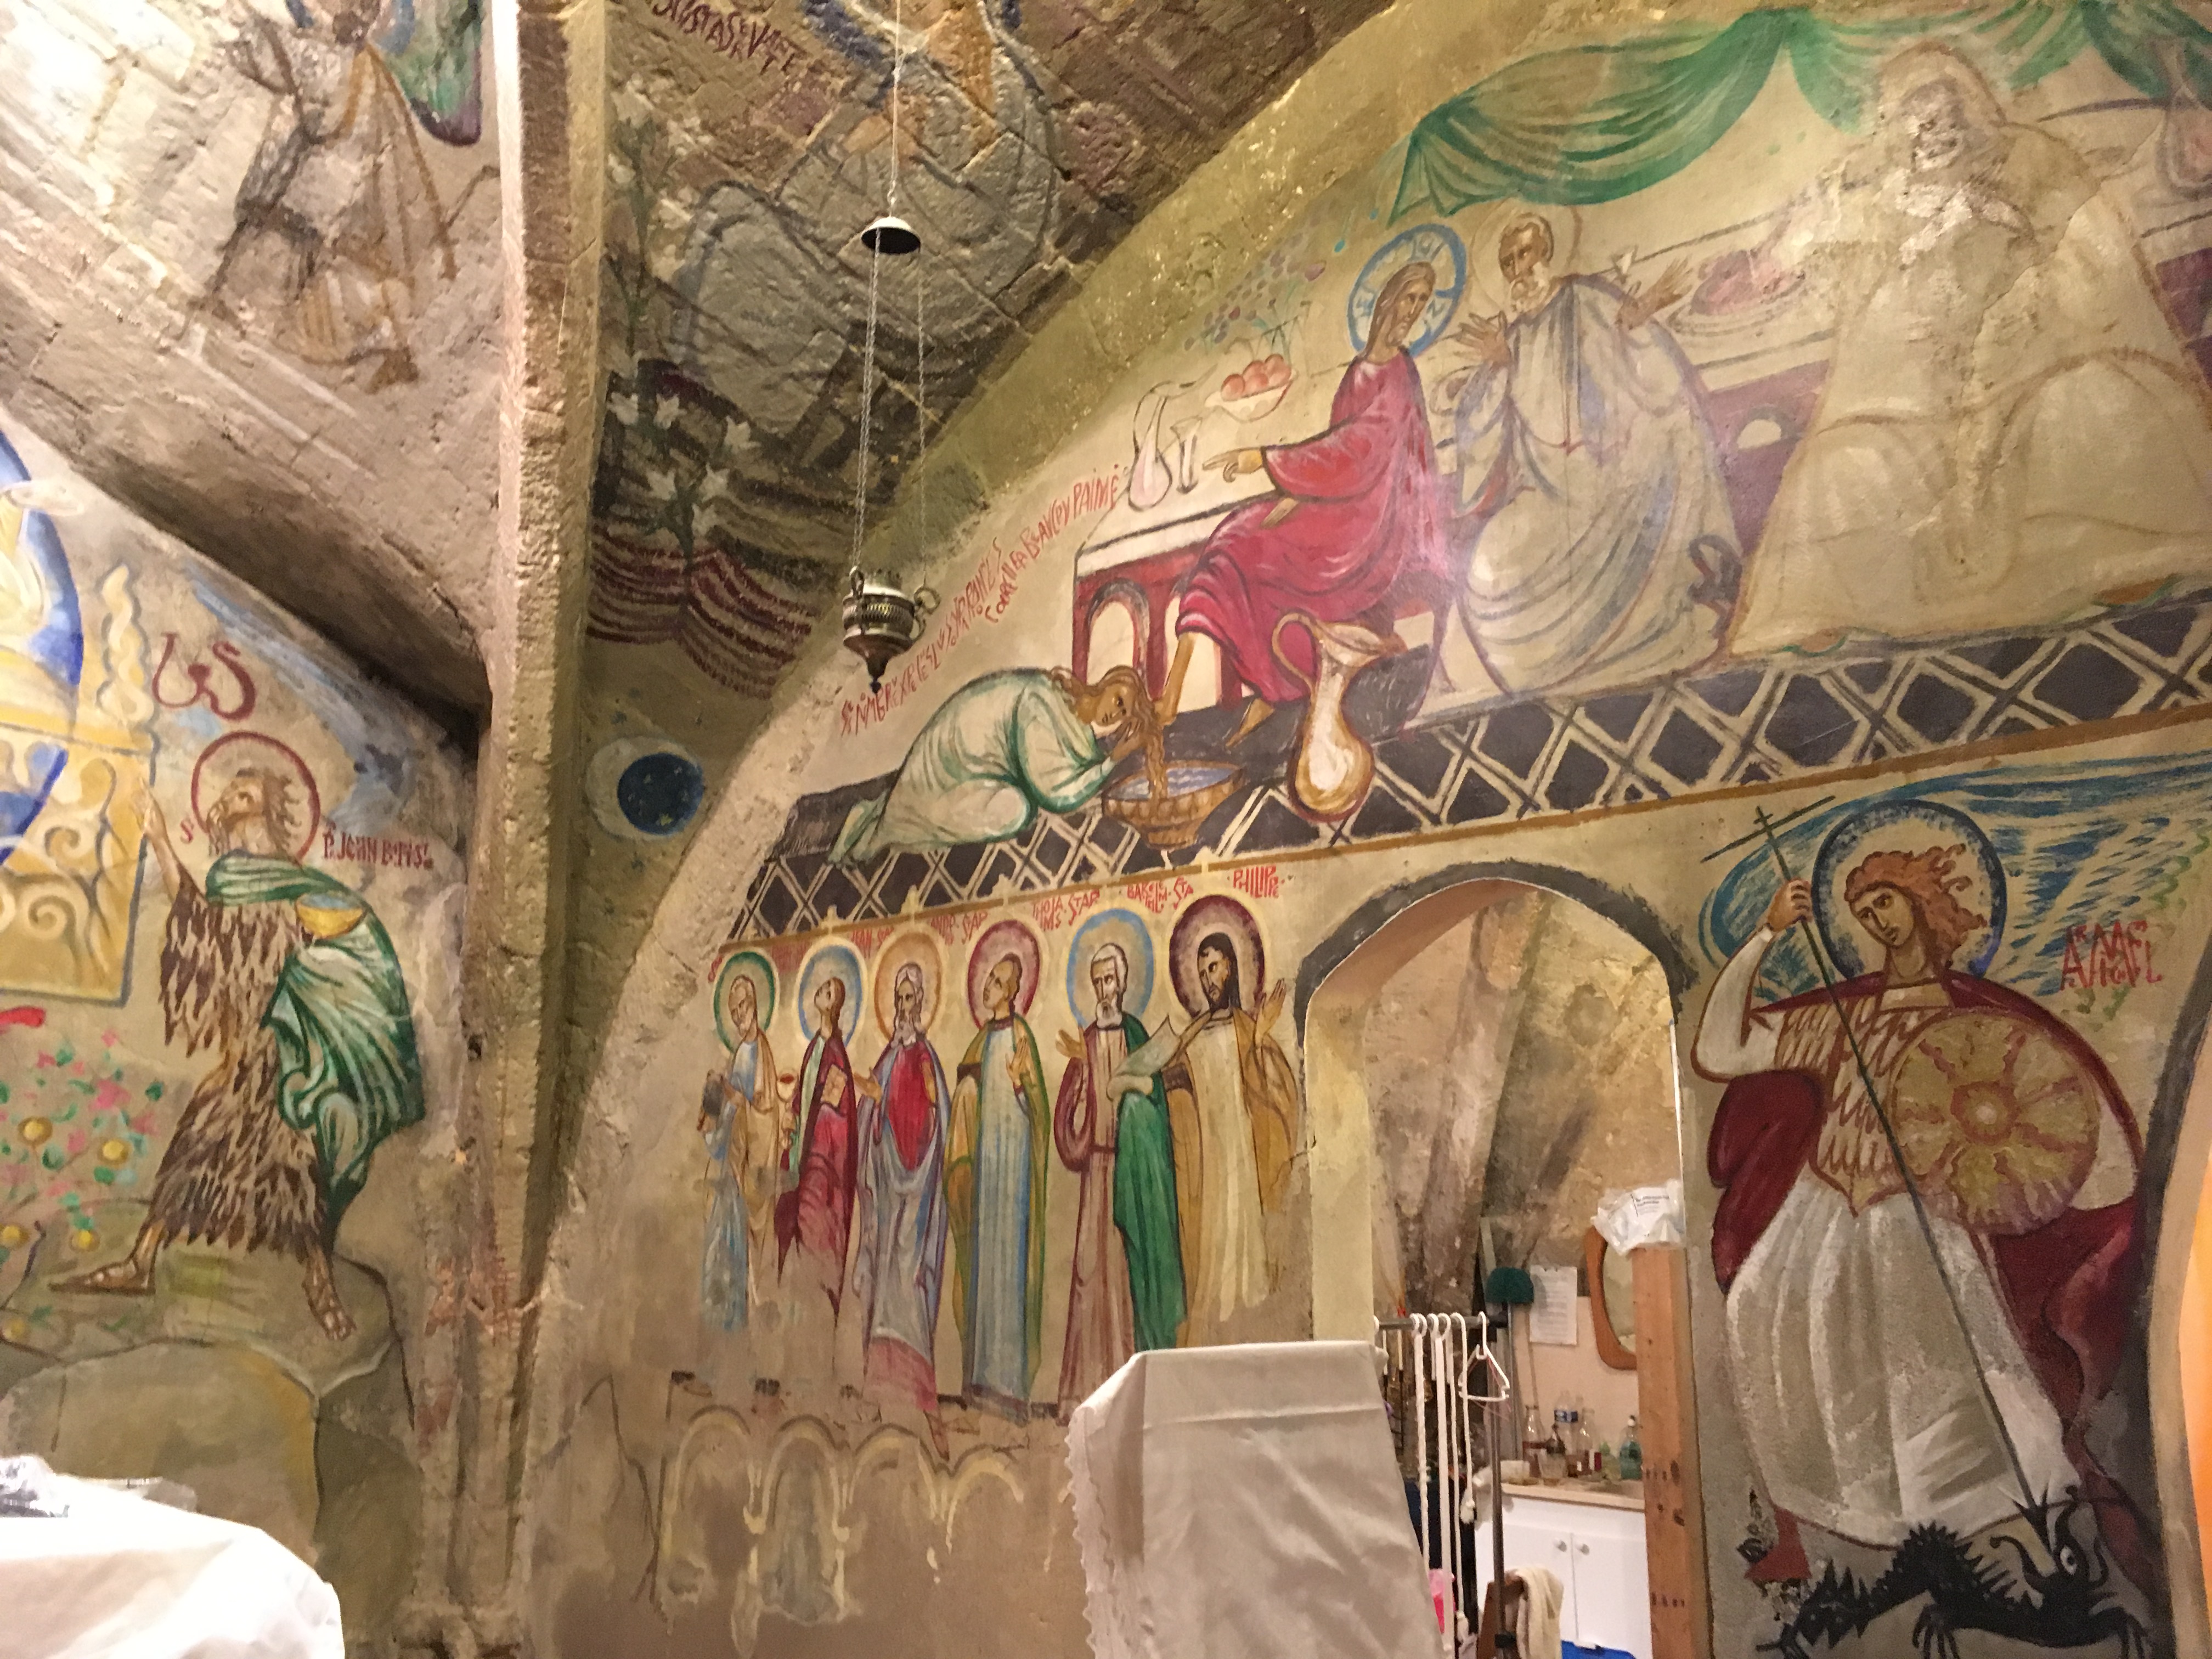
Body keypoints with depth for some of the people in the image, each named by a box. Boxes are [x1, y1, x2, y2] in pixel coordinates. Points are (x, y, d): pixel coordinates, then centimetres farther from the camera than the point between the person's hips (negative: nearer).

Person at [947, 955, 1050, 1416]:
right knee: (983, 1246, 9)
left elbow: (1037, 1097, -13)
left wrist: (1020, 1082, -29)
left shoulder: (1019, 1034, -9)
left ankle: (1010, 1374, -2)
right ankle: (984, 1369, 15)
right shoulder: (985, 1036, 14)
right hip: (984, 1144, 8)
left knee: (1009, 1242, -7)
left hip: (1013, 1143, -8)